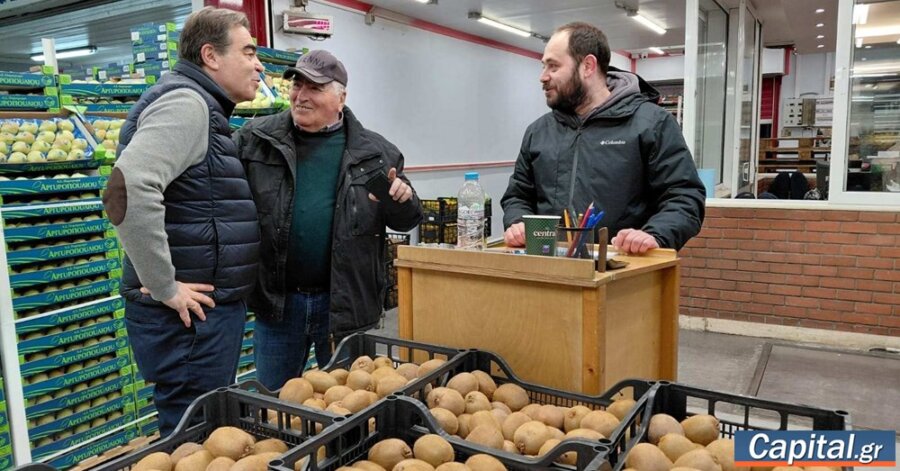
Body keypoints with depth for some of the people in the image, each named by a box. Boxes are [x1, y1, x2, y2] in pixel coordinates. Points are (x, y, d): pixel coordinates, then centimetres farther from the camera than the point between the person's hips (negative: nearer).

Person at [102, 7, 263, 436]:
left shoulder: (205, 109, 17)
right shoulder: (185, 102, -14)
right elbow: (128, 187, -29)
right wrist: (164, 288, -22)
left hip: (215, 308, 10)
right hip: (190, 315, -10)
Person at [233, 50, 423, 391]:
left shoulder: (374, 152, 0)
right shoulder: (254, 140, 0)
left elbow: (406, 220, 7)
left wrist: (402, 200, -15)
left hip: (347, 304, 0)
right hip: (277, 301, 1)